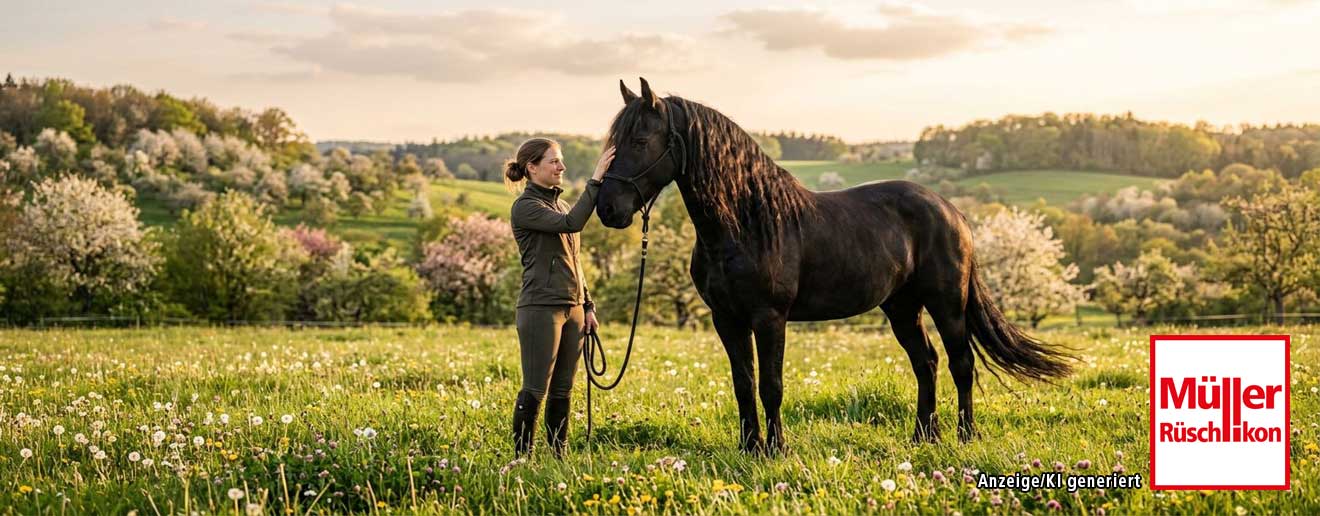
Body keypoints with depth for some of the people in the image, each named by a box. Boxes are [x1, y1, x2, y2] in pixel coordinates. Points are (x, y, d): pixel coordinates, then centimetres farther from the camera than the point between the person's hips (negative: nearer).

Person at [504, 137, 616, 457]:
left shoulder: (559, 204, 16)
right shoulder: (525, 207, -10)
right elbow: (572, 223, -25)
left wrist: (587, 305, 16)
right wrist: (596, 180, -26)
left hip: (572, 309, 8)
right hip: (541, 309, -8)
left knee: (562, 391, 10)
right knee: (535, 391, -5)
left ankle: (559, 457, 16)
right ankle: (522, 458, 2)